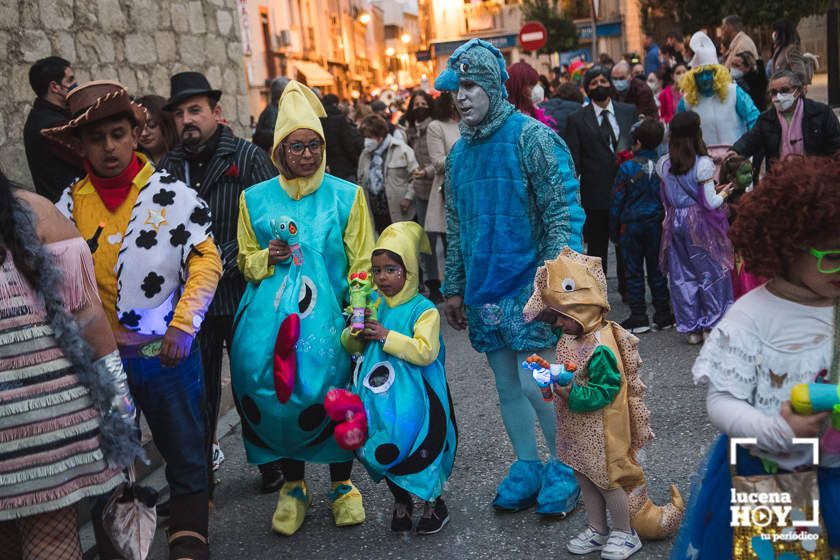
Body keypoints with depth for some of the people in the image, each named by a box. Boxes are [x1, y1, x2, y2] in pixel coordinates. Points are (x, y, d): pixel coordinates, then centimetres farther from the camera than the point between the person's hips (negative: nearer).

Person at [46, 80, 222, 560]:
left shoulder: (172, 193, -5)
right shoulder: (71, 204, 3)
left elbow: (205, 261, -8)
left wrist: (182, 325, -17)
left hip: (166, 351, -3)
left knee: (185, 450, 8)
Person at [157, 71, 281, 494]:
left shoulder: (248, 157, -4)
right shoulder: (169, 166, 8)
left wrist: (223, 260, -18)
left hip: (243, 296, -3)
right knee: (197, 392, 12)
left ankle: (272, 465, 29)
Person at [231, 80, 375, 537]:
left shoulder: (346, 196, 3)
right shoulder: (255, 199, 6)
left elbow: (361, 264, 3)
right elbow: (245, 260, 14)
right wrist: (267, 258, -8)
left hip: (326, 320, -1)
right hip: (271, 321, 1)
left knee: (330, 395, -2)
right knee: (276, 395, 1)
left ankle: (341, 486, 20)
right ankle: (292, 487, 23)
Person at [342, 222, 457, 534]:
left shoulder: (423, 309, -12)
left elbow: (426, 352, -24)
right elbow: (351, 347, 13)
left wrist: (387, 336, -22)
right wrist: (356, 333, -10)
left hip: (413, 397, -6)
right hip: (379, 396, 6)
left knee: (415, 448, 0)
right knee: (381, 450, 13)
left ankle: (433, 503, 25)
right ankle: (400, 501, 37)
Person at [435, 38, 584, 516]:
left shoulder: (531, 137, -9)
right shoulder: (460, 152, 11)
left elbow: (565, 212, -13)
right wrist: (455, 288, 17)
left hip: (526, 286, -6)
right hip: (484, 292, 6)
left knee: (534, 384, -5)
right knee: (507, 386, 12)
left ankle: (566, 469, 16)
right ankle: (527, 468, 27)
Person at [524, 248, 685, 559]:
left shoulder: (601, 348, -27)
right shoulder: (569, 339, 2)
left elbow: (606, 390, -27)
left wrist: (573, 395, -33)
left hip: (601, 431, -9)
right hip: (577, 429, 9)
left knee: (607, 478, 7)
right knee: (585, 476, 19)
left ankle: (625, 533, 28)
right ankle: (597, 530, 37)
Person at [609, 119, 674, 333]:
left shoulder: (627, 168, -11)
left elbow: (617, 202, -7)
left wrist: (614, 232, 2)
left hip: (631, 225, -3)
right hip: (657, 223, 3)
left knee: (634, 271, 6)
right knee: (656, 269, 12)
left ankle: (638, 317, 7)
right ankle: (663, 315, 17)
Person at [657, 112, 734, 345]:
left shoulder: (663, 164, 0)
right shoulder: (703, 164, -14)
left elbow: (665, 199, 8)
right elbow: (709, 203, -11)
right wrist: (723, 194, 7)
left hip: (675, 223, 5)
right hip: (701, 224, -4)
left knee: (682, 275, 10)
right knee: (711, 273, 8)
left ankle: (692, 329, 17)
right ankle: (711, 326, 13)